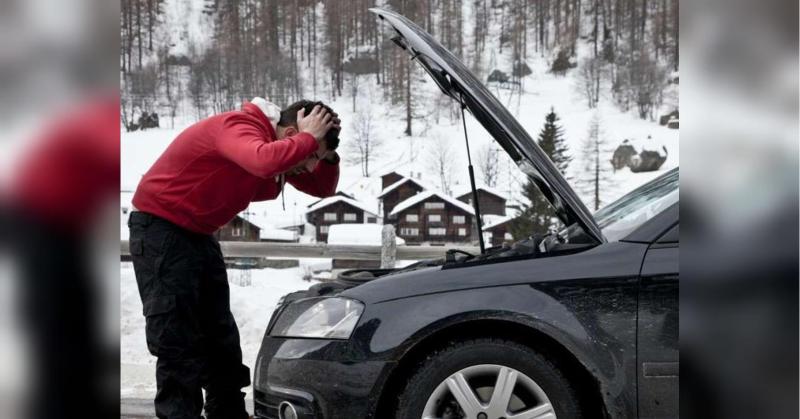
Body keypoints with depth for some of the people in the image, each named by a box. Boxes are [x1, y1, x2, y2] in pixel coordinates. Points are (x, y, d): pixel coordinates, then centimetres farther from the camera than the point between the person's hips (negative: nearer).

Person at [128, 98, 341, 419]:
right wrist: (309, 139, -32)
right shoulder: (238, 128, -26)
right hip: (161, 227, -9)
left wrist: (326, 153, -10)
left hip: (199, 234, 9)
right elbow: (264, 161, -49)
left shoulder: (276, 145, 2)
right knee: (176, 339, -11)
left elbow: (322, 188, 10)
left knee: (220, 337, 11)